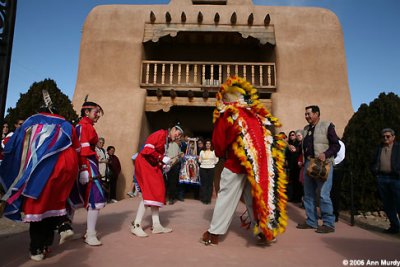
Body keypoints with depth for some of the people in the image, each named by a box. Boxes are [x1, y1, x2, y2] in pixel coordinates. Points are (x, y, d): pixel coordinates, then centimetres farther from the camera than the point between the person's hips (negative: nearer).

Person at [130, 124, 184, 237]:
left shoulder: (167, 141, 17)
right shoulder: (161, 134, -12)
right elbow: (147, 149, -21)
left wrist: (164, 165, 0)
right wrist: (162, 158, -18)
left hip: (153, 166, 10)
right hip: (144, 163, -10)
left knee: (157, 192, 7)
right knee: (149, 193, -14)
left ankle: (156, 225, 12)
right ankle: (136, 225, -7)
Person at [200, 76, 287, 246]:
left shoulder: (227, 115, -3)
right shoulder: (257, 114, 10)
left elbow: (218, 142, 0)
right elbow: (269, 138, 14)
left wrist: (221, 155, 18)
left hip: (237, 164, -4)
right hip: (260, 164, 5)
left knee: (226, 197, 5)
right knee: (257, 196, 15)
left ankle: (214, 234, 13)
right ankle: (264, 232, 23)